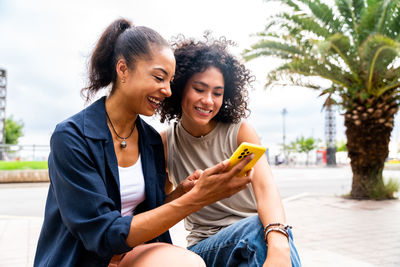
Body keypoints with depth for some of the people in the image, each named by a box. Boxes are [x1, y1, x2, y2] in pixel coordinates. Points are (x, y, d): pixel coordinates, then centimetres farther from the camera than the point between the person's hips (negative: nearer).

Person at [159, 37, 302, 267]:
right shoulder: (165, 143, 0)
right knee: (258, 229, -33)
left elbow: (265, 187, -21)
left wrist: (278, 247, -40)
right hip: (203, 247, -1)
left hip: (253, 242, 1)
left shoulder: (240, 131, -5)